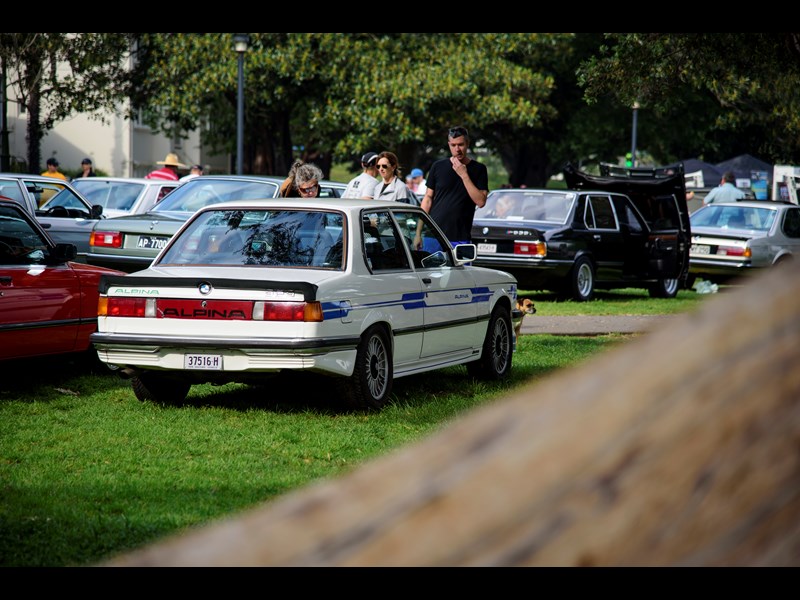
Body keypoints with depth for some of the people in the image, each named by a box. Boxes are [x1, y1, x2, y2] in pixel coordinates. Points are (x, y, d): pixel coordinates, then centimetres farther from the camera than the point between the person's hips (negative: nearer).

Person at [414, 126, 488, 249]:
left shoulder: (478, 169, 3)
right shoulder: (438, 167, 8)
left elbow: (481, 201, -7)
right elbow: (428, 198, 11)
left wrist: (464, 175, -12)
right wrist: (418, 232, 6)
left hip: (460, 238, -2)